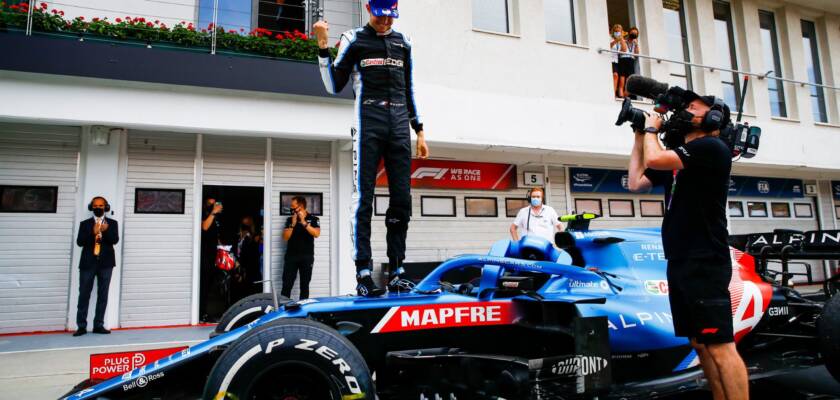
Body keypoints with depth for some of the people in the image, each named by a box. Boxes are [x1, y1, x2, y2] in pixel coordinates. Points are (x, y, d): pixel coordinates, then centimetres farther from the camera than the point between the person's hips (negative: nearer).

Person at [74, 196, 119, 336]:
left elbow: (115, 240, -4)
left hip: (106, 263, 0)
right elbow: (79, 242, -3)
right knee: (84, 294, 0)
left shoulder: (112, 223, 9)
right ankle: (81, 326, 5)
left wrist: (106, 230, -21)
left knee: (103, 295, 3)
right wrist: (92, 232, -18)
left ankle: (98, 325, 8)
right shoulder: (85, 224, 9)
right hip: (88, 263, 0)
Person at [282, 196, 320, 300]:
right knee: (286, 285, -3)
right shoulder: (290, 220, 8)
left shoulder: (313, 219, 2)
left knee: (304, 285, 4)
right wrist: (293, 224, -10)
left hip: (307, 257, -1)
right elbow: (285, 237, 0)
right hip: (291, 256, 1)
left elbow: (316, 234, -14)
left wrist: (303, 222, -17)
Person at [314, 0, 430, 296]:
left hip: (399, 125, 4)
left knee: (402, 200, -1)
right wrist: (323, 47, -6)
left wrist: (419, 131, 16)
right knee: (363, 199, -7)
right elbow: (334, 86, 5)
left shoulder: (404, 42, 19)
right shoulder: (354, 39, 8)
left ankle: (396, 272, 6)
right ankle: (364, 273, -6)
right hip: (368, 124, -4)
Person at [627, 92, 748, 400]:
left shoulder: (711, 147, -8)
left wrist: (651, 128, 0)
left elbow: (653, 160, -20)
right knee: (701, 345, 12)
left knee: (720, 346, -11)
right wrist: (640, 137, 18)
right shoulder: (678, 158, 20)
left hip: (705, 264, -9)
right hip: (679, 264, 9)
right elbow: (635, 182, 19)